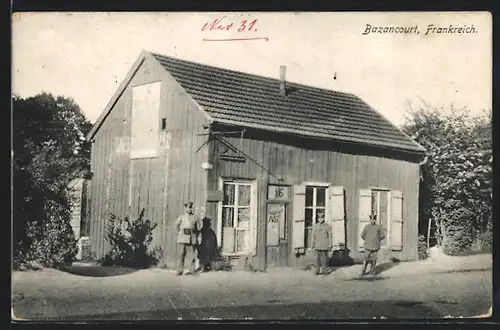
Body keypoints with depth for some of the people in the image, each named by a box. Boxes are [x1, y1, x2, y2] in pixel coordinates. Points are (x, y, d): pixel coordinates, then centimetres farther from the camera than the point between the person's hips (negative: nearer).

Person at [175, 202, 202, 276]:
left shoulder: (195, 217, 9)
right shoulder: (181, 217, 11)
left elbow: (198, 228, 12)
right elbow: (176, 225, 24)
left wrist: (195, 236, 7)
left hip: (192, 239, 0)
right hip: (183, 238, 0)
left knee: (191, 254, -3)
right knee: (181, 254, -2)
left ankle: (191, 270, 2)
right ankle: (180, 270, 1)